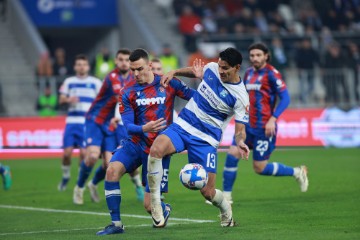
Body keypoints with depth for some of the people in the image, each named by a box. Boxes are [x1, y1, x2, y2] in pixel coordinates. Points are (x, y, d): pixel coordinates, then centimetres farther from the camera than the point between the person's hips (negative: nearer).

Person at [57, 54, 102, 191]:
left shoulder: (95, 82, 7)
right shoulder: (69, 81, 12)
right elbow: (61, 99, 9)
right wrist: (68, 99, -13)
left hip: (88, 123, -1)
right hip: (72, 122, 1)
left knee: (84, 152, -9)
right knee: (67, 152, -6)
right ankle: (65, 176, 17)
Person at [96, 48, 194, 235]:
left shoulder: (168, 83, -3)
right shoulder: (128, 93, 1)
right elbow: (128, 126, -8)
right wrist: (144, 128, -29)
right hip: (136, 144, 3)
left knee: (149, 205, -4)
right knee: (112, 170, -27)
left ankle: (165, 210, 36)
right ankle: (116, 224, -14)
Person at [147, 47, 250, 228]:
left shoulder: (240, 97, -12)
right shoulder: (212, 68, 1)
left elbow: (240, 129, -9)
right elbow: (195, 71, 25)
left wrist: (240, 142, -31)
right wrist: (174, 72, 11)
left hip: (206, 140, -3)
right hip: (182, 125, 3)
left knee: (207, 192, -5)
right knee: (156, 149, -30)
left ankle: (226, 211, 34)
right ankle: (155, 204, -15)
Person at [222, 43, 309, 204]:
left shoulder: (271, 74, -10)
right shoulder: (249, 73, 11)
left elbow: (285, 98, -14)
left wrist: (273, 119, -22)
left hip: (263, 127, -6)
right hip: (247, 125, 6)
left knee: (260, 168, -2)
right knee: (232, 154, -10)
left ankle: (297, 172, 18)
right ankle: (226, 195, 0)